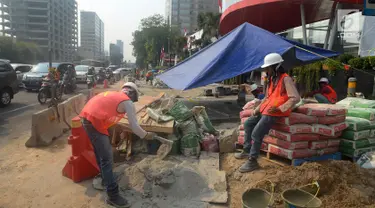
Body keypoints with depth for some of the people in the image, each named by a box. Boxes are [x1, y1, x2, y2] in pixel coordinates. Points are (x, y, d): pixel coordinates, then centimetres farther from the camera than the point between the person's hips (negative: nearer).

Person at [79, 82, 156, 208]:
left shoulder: (112, 94, 22)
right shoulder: (127, 102, 0)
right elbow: (134, 127, -4)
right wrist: (146, 135, 11)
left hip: (86, 118, 9)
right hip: (94, 122, -9)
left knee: (100, 152, 25)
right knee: (107, 158, -3)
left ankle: (105, 179, 43)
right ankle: (113, 196, 3)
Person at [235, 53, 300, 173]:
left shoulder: (285, 79, -14)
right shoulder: (272, 79, 15)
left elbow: (295, 98, -22)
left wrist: (279, 108, -24)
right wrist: (258, 108, 12)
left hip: (274, 113, -10)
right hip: (265, 110, 10)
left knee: (256, 134, -19)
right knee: (248, 124, 17)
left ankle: (252, 161, -9)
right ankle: (247, 151, 25)